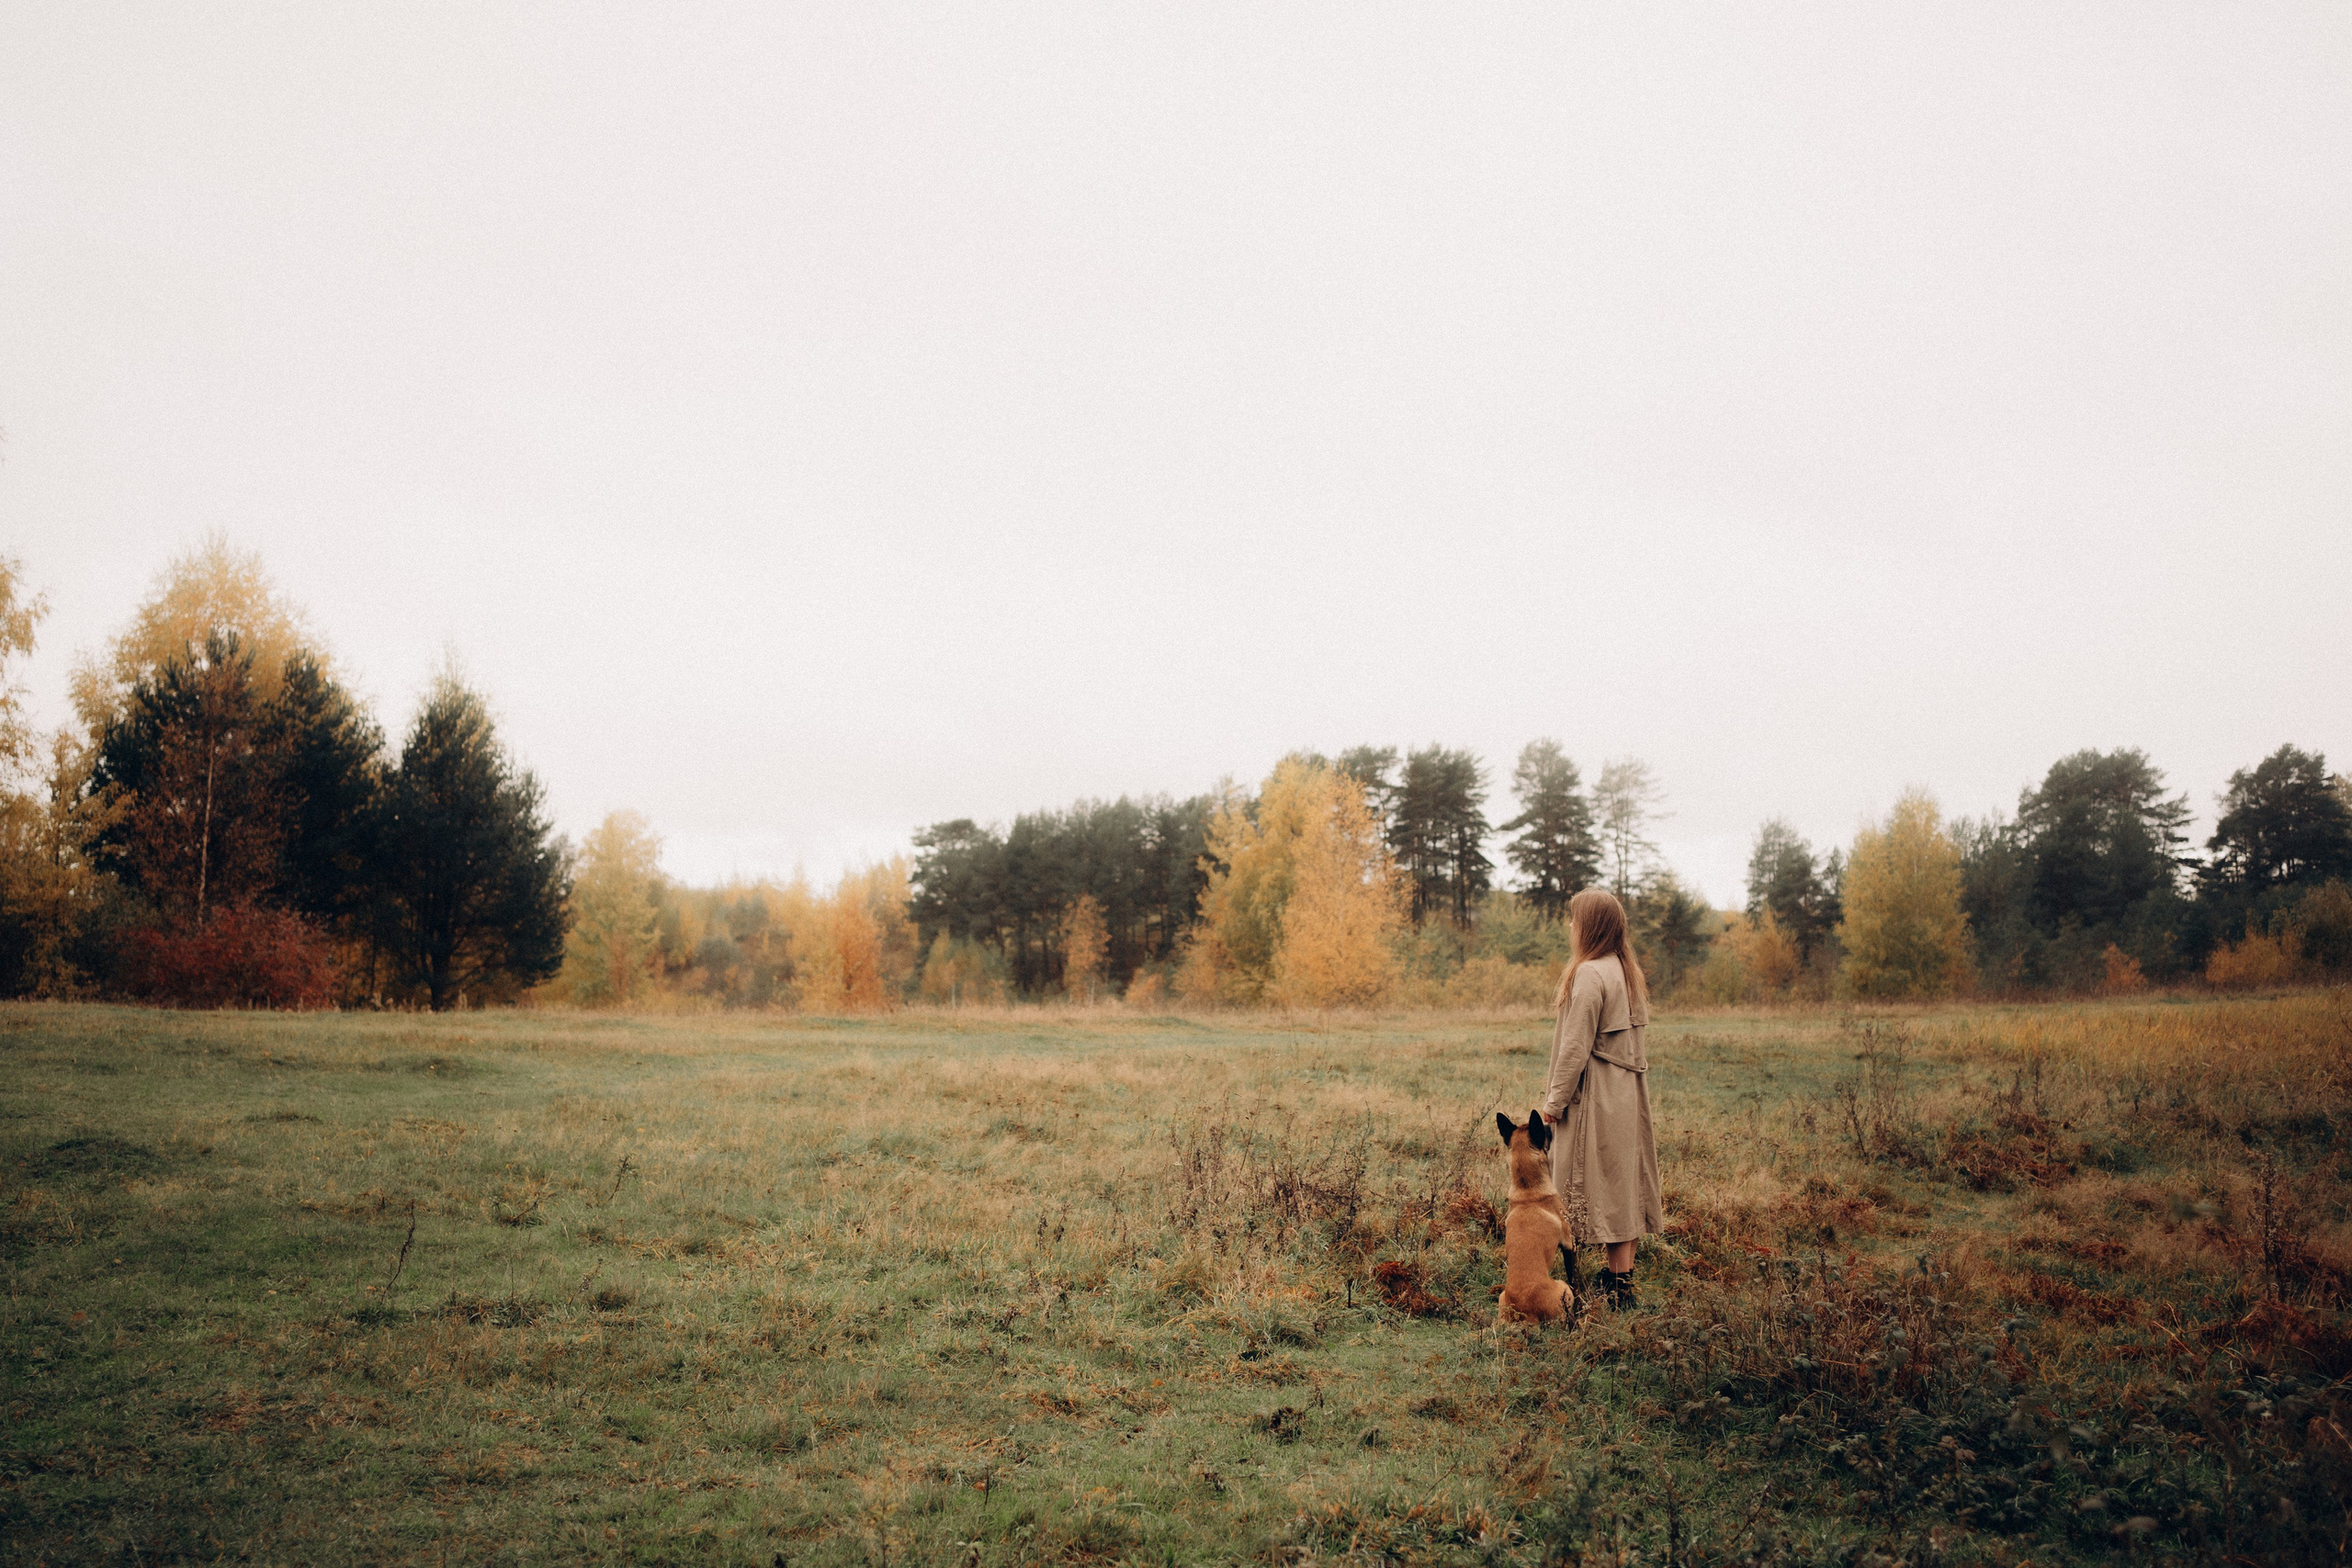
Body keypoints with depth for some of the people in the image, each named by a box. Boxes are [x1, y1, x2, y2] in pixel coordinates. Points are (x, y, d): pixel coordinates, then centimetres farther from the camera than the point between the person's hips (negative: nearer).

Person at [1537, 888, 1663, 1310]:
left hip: (1597, 1097, -9)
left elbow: (1576, 1047, -18)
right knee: (1625, 1180, 11)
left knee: (1605, 1184, -3)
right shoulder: (1626, 970, 10)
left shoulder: (1589, 974, -17)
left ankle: (1617, 1284, 0)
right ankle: (1623, 1275, 16)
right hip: (1627, 1094, 9)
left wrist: (1554, 1102, -11)